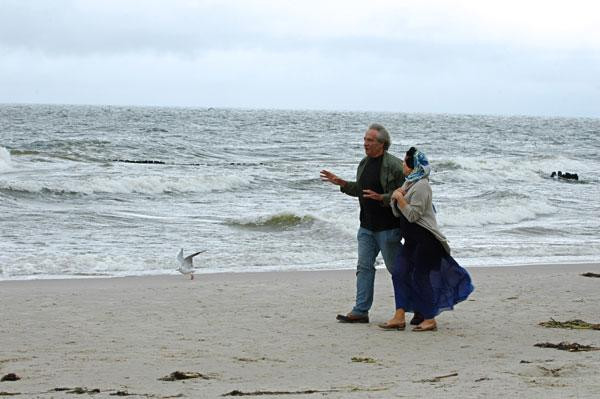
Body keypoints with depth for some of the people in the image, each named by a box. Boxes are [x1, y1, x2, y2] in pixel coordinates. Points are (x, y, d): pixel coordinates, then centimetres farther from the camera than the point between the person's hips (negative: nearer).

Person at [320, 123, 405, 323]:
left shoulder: (394, 165, -15)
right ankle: (360, 311, 8)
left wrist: (382, 198, -28)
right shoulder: (364, 163, 10)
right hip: (367, 226, 8)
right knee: (364, 267, 6)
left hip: (388, 227, -8)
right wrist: (341, 183, 10)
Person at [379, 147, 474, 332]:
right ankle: (399, 317, 2)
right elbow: (397, 213, 16)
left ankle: (429, 320, 4)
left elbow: (413, 215, -21)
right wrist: (396, 196, -1)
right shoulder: (409, 183, 15)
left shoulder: (421, 185, -16)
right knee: (399, 272, 2)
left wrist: (400, 198, -16)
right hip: (412, 240, 10)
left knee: (421, 277, -5)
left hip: (425, 239, -10)